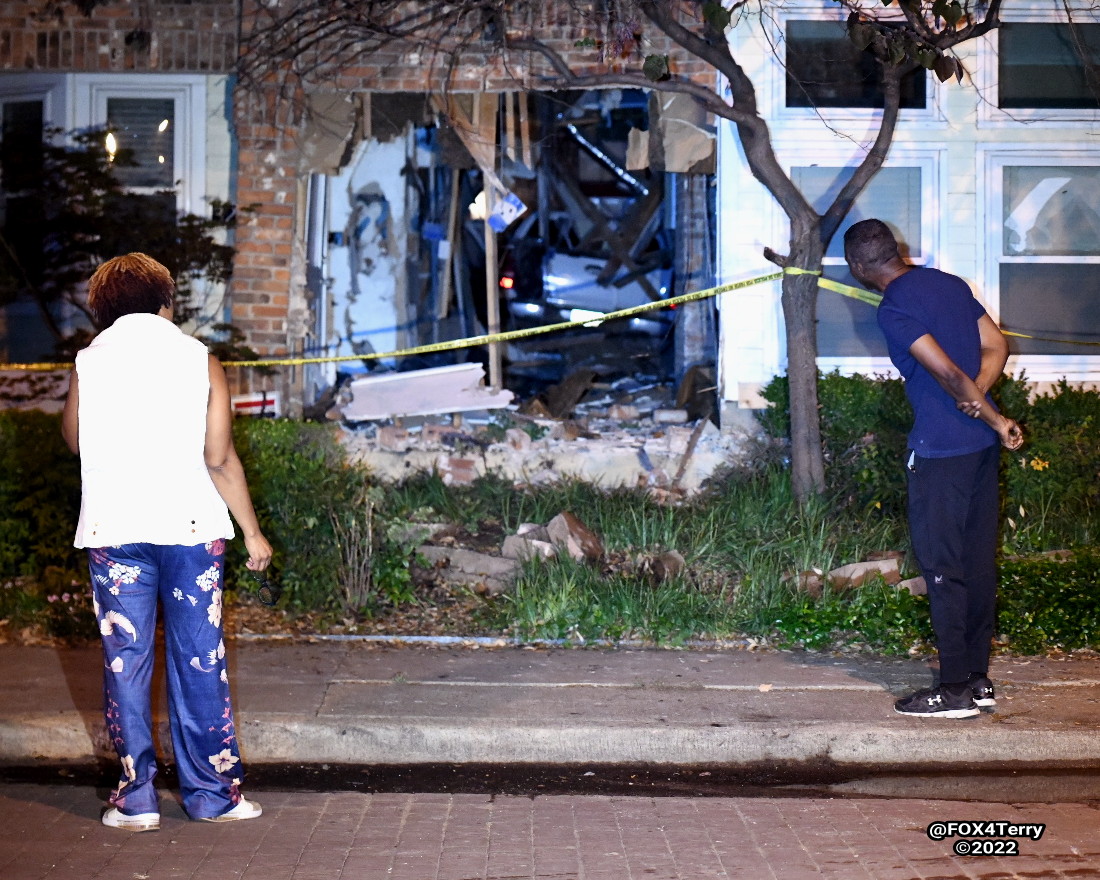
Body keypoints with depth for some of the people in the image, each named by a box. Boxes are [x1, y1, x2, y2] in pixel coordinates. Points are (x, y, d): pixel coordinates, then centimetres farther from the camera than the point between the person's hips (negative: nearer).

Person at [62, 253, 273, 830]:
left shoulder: (88, 363, 3)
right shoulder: (199, 361, -1)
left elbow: (73, 440, 16)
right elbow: (219, 459, -5)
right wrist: (252, 531, 3)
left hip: (112, 530, 1)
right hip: (191, 526, -1)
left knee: (125, 661, 7)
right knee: (200, 661, 6)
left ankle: (136, 796, 8)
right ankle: (212, 792, 12)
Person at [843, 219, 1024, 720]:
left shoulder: (894, 310, -13)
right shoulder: (950, 284, 13)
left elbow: (947, 372, -18)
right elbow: (996, 347, 12)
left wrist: (997, 422, -9)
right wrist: (977, 396, -3)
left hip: (940, 450, -8)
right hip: (982, 444, 9)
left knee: (942, 567, -1)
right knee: (978, 561, 12)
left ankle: (956, 689, 4)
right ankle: (978, 679, 20)